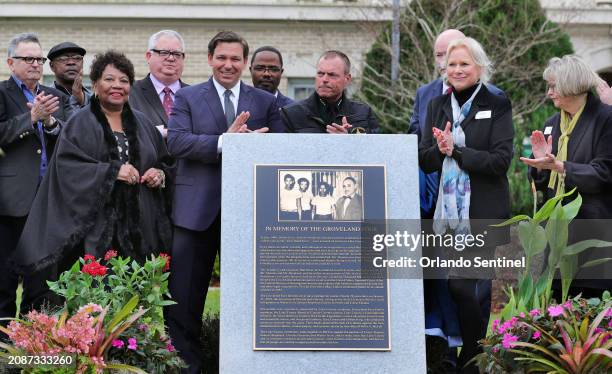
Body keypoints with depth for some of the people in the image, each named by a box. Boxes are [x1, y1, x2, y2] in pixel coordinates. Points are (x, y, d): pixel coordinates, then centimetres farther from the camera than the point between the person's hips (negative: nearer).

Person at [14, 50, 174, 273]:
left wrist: (160, 174, -2)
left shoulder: (142, 123, 17)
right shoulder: (80, 123, 3)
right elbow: (66, 166, -9)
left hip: (141, 227, 4)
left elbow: (166, 162, 21)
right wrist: (111, 171, -18)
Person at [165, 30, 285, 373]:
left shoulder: (266, 102, 9)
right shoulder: (187, 97, 5)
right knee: (186, 295, 3)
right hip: (198, 209, -1)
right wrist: (224, 141, -22)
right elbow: (176, 142, -10)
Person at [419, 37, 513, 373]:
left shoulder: (498, 106, -1)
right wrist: (439, 149, -14)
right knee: (457, 286, 9)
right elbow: (424, 162, 7)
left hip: (486, 214, -4)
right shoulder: (437, 106, 12)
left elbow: (501, 160, -10)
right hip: (448, 214, 4)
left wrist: (456, 150, -17)